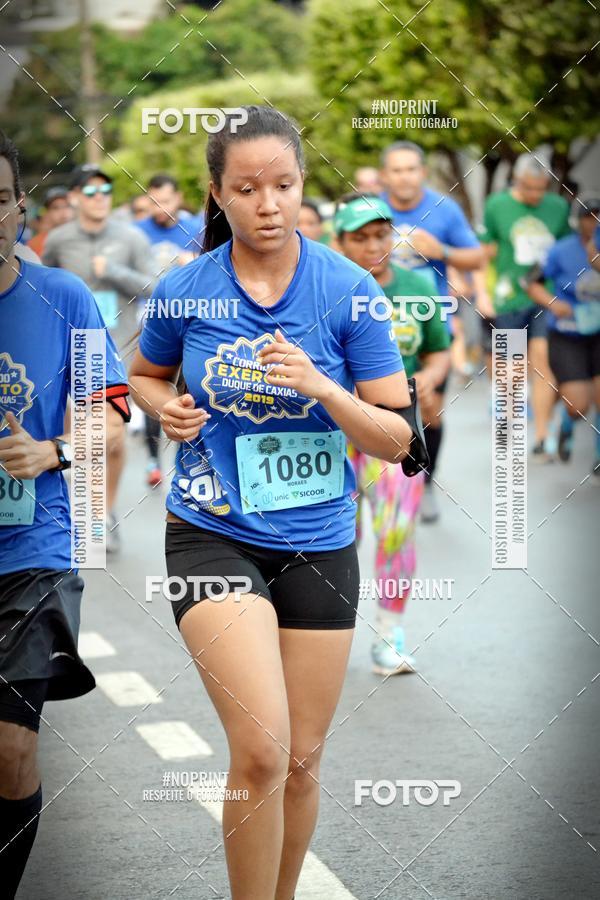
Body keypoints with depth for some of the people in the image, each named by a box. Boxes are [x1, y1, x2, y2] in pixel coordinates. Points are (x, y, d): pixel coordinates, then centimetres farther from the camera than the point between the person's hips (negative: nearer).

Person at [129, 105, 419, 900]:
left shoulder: (350, 290, -6)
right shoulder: (183, 291, -5)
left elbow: (397, 440, -5)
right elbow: (145, 376, 16)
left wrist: (322, 388, -21)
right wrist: (167, 408, -6)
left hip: (319, 544, 2)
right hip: (212, 537, -2)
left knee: (301, 762, 11)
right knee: (261, 751, -18)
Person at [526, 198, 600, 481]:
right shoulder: (562, 251, -11)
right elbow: (533, 283, -3)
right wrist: (552, 303, -20)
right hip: (567, 338, -2)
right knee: (577, 406, -10)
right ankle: (567, 426, 30)